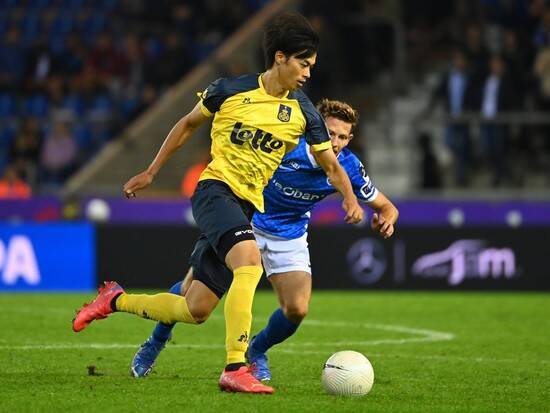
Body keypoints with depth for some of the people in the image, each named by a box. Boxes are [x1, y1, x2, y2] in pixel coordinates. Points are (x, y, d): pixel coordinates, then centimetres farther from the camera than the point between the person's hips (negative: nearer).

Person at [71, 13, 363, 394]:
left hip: (248, 206, 5)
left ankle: (116, 300, 30)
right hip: (215, 188, -5)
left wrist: (350, 199, -10)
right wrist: (151, 172, 16)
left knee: (194, 311, 6)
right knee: (250, 262, -34)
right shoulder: (230, 90, -3)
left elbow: (331, 165, 11)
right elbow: (189, 124, 13)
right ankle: (235, 369, -36)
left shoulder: (303, 112, 4)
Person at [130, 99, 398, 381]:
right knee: (195, 307, -4)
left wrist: (385, 219, -26)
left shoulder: (348, 167, -16)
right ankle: (156, 342, 32)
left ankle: (256, 352, 17)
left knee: (297, 309, -18)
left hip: (289, 238, 2)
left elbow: (385, 206, -4)